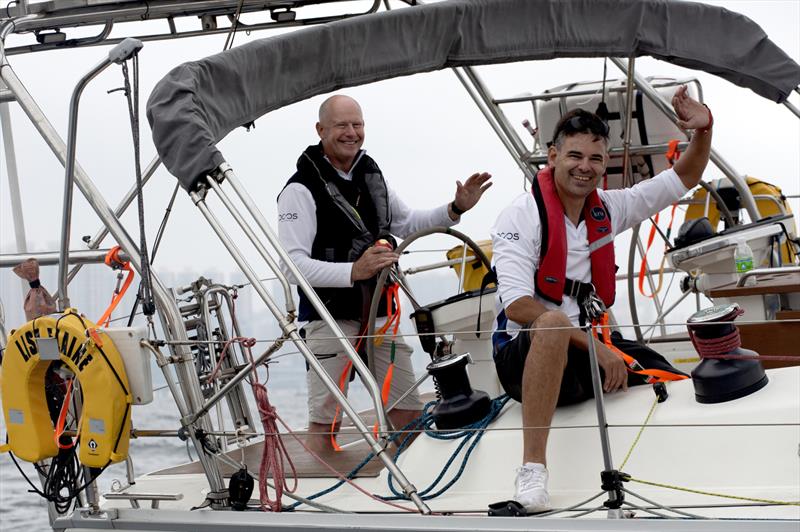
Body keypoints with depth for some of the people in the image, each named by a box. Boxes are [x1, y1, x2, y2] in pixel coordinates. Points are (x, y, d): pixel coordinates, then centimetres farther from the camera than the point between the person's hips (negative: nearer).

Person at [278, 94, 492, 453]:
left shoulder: (371, 175, 12)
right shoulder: (301, 189, -11)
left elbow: (407, 224, 27)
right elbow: (292, 264, -19)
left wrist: (456, 209, 13)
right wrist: (353, 271, -30)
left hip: (379, 313, 7)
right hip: (331, 318, -7)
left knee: (410, 413, 9)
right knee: (326, 420, -3)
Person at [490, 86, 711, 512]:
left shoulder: (607, 210, 9)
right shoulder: (522, 216, -10)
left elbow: (682, 180, 19)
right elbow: (516, 305, -21)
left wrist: (703, 129, 0)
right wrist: (592, 345, -26)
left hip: (591, 351, 7)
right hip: (523, 356, -7)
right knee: (553, 325, -41)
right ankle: (532, 469, -43)